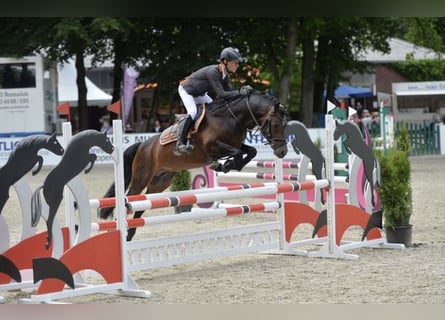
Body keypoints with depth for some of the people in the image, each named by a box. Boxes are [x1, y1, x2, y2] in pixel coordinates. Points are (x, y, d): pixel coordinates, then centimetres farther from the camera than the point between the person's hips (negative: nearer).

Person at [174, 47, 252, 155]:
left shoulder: (225, 75, -10)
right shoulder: (213, 72, -36)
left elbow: (229, 92, -8)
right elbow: (220, 94, -41)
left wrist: (243, 90, -25)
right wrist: (240, 92, -46)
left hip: (199, 93, 10)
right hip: (186, 90, -10)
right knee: (193, 112, -27)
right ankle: (179, 144, -29)